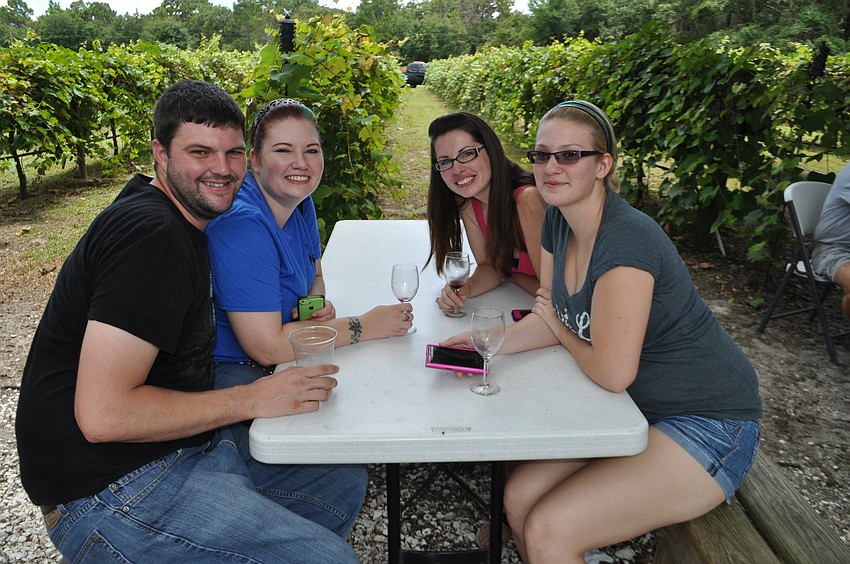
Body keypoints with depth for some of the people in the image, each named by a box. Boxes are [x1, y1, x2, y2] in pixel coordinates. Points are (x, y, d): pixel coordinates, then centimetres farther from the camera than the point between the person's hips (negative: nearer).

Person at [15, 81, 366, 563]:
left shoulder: (179, 220, 9)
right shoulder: (151, 235, -23)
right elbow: (102, 414, -29)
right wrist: (252, 399, -20)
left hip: (182, 446, 10)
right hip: (110, 492, -10)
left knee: (346, 482, 13)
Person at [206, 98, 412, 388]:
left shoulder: (301, 203, 1)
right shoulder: (242, 223, -26)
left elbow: (315, 277, 17)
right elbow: (267, 347, -28)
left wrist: (318, 305, -9)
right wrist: (365, 325, -21)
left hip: (281, 355, 9)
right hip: (231, 369, -8)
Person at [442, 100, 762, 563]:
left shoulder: (626, 238, -27)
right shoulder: (558, 220, 0)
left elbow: (612, 371, -26)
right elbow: (550, 321, 4)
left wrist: (559, 329, -7)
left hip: (707, 427, -7)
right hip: (637, 410, 8)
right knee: (518, 495, -2)